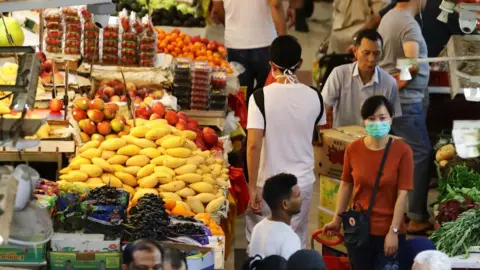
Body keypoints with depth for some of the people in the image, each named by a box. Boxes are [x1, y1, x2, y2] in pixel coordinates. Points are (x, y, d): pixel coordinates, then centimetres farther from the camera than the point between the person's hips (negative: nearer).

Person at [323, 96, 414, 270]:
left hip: (389, 232, -2)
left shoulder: (402, 151, -11)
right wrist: (337, 219, 8)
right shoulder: (353, 149, -4)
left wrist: (393, 231, -14)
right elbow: (346, 185, 8)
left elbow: (402, 194, -12)